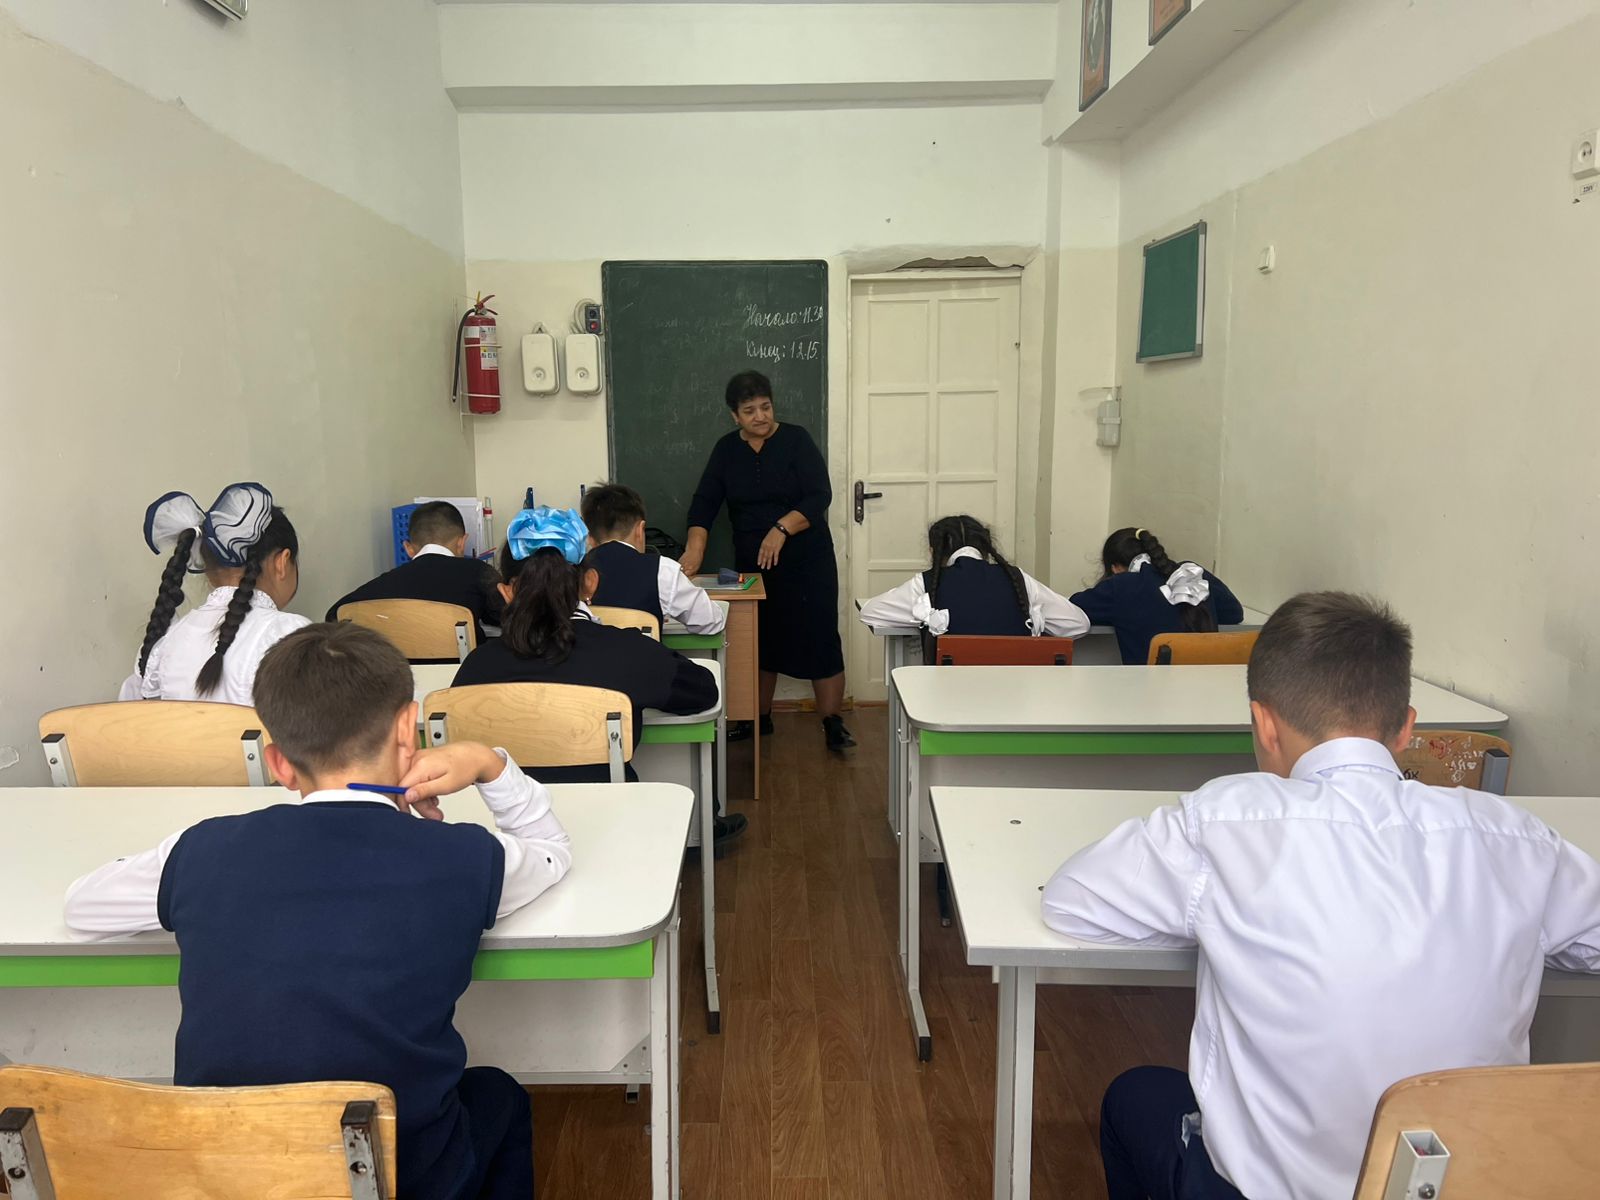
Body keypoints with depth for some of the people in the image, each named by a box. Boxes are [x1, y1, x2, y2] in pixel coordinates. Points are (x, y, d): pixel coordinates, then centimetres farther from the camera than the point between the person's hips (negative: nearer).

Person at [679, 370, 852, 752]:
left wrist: (781, 528, -27)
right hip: (752, 564, 4)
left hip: (805, 561, -4)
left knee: (819, 639, -4)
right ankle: (758, 718, 27)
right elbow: (705, 501, -1)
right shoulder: (726, 450, 5)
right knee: (759, 641, 12)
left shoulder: (796, 440, -6)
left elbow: (820, 496, -14)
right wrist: (695, 548, -17)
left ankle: (832, 724, 5)